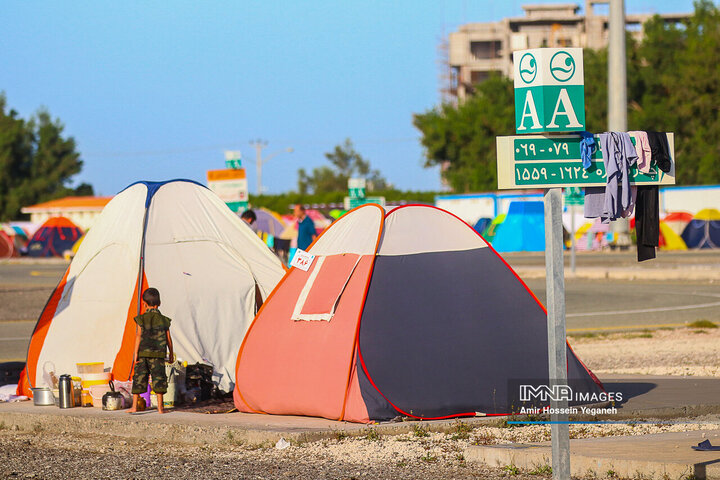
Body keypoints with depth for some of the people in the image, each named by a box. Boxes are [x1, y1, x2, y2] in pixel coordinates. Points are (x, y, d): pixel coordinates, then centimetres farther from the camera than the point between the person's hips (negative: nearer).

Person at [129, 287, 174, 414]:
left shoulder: (141, 319, -2)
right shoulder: (164, 320, 4)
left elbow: (138, 337, -6)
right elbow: (168, 339, 7)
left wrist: (136, 353, -5)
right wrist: (171, 355, 17)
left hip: (143, 353, -1)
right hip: (158, 355, 1)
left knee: (139, 378, 5)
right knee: (158, 377, 4)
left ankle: (134, 406, 6)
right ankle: (160, 407, 4)